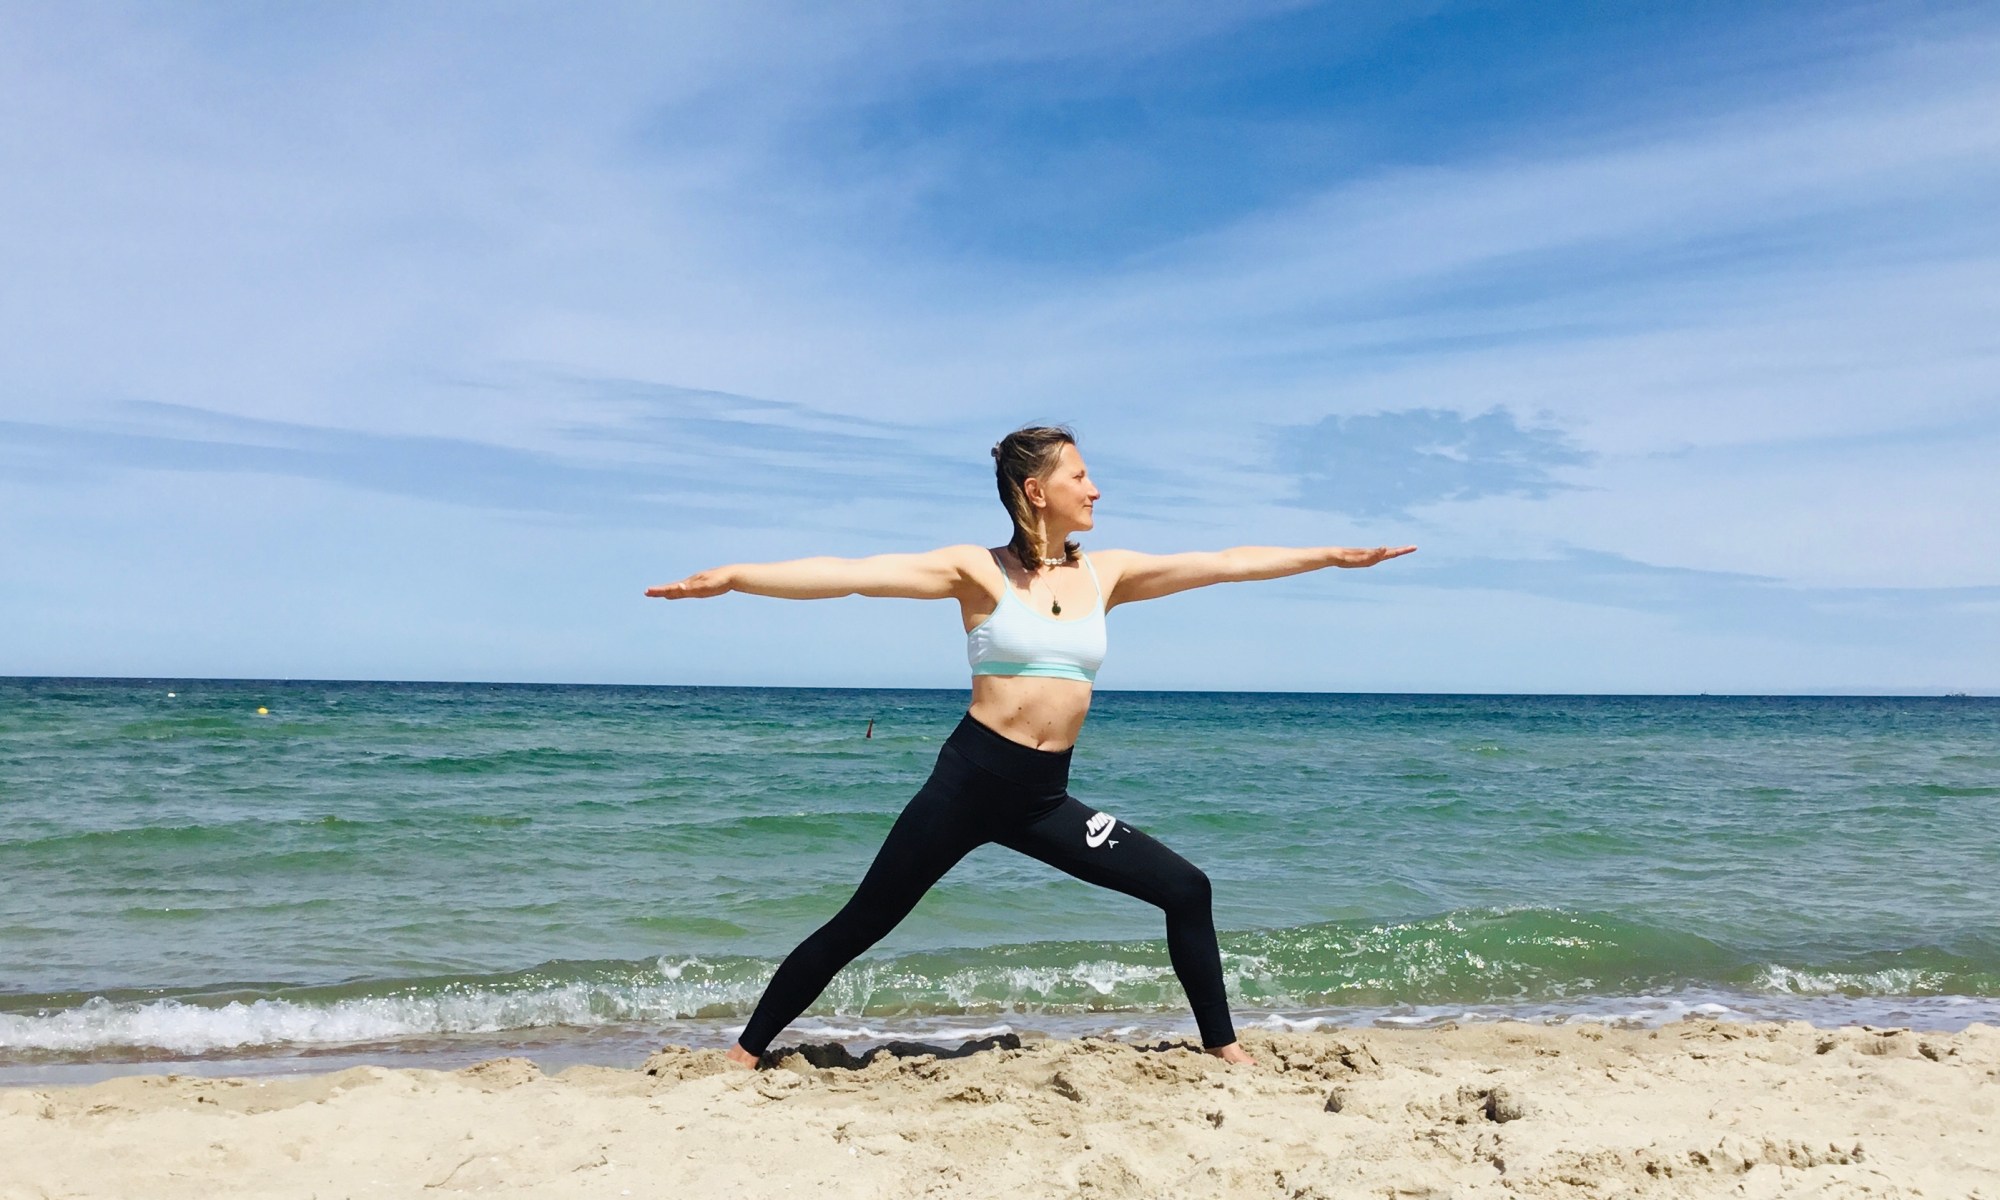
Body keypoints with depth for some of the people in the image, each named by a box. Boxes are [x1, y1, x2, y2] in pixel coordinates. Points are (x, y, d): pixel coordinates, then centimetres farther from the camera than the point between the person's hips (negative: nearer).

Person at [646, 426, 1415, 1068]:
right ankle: (745, 1052, 20)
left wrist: (1334, 556, 7)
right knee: (862, 924, 2)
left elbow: (1228, 563, 8)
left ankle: (1222, 1048, 18)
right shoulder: (978, 570, -7)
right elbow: (851, 573, -17)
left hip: (1046, 795, 5)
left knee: (1185, 889, 1)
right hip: (969, 779, -4)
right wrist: (735, 576, -26)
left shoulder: (1106, 574, 6)